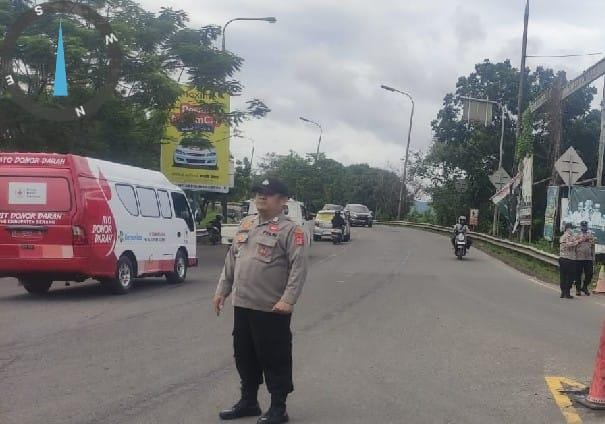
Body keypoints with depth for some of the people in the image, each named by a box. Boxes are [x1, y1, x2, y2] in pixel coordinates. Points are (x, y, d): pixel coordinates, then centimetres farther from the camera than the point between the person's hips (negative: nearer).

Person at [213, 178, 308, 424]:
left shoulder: (290, 230, -10)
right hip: (242, 305, 7)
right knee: (244, 356, 16)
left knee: (274, 359, 2)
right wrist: (222, 290, 13)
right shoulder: (246, 224, 13)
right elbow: (231, 260, 17)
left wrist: (288, 300, -24)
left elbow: (299, 267, -17)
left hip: (271, 309, -7)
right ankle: (248, 402, 31)